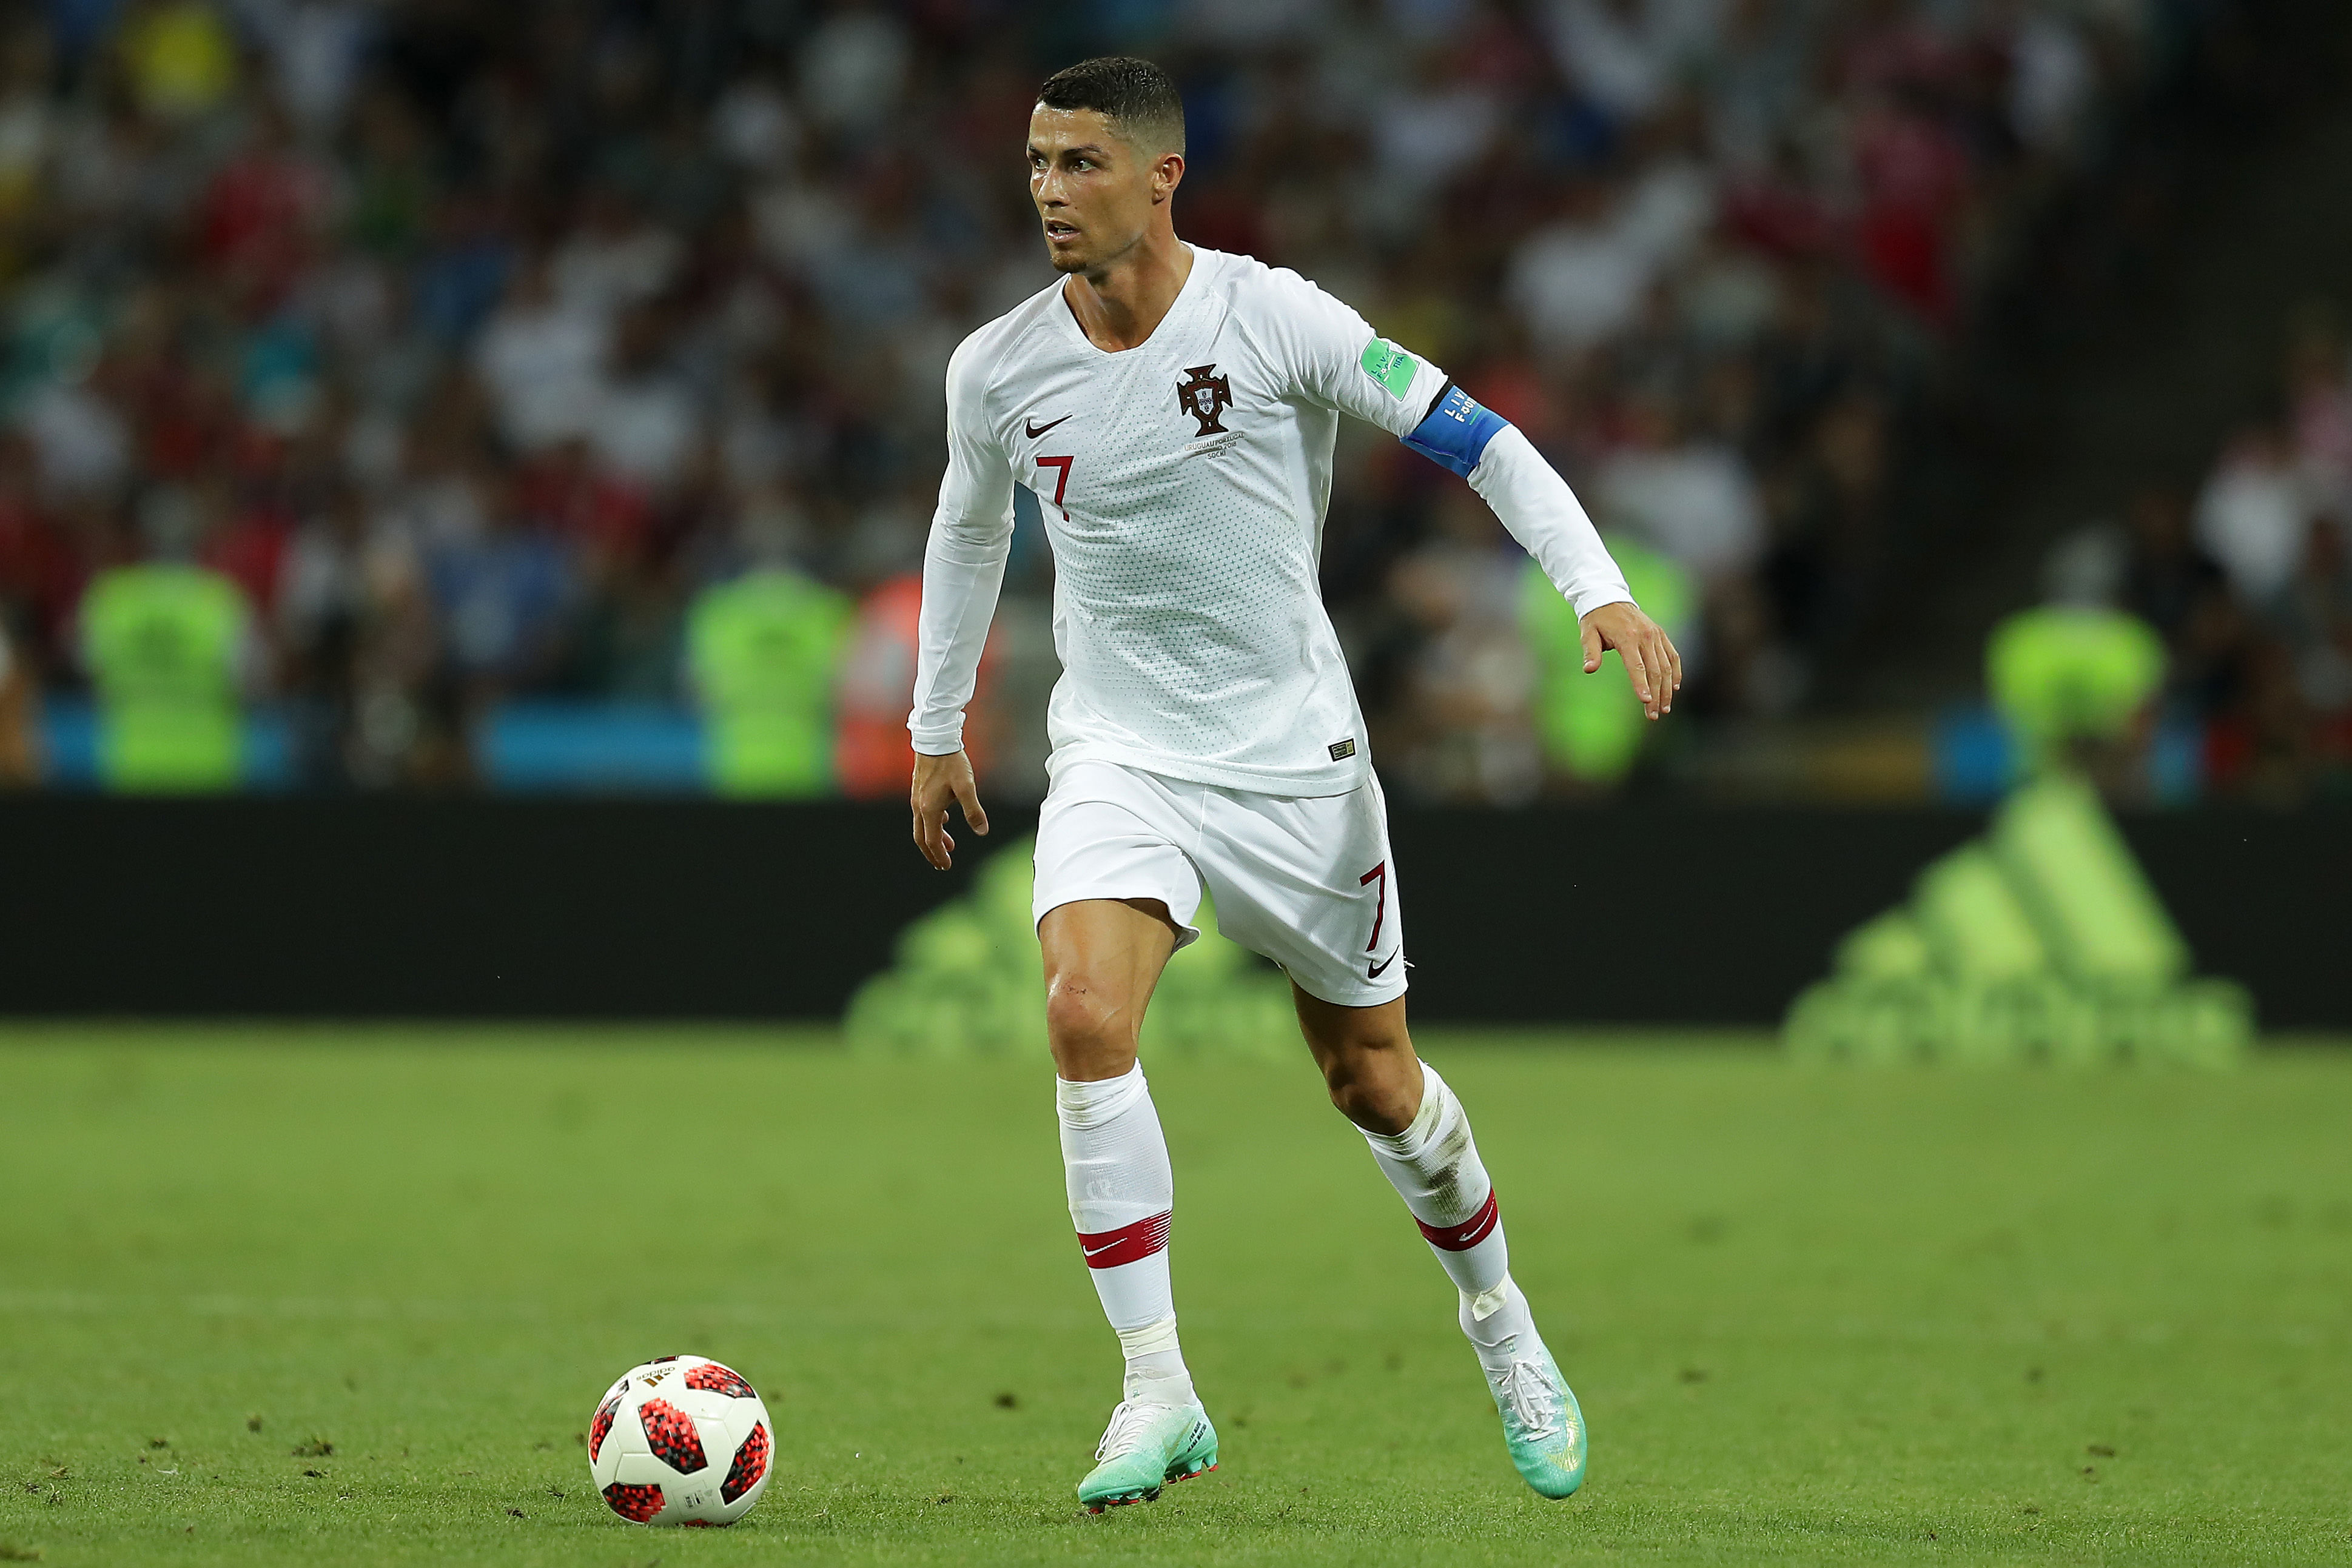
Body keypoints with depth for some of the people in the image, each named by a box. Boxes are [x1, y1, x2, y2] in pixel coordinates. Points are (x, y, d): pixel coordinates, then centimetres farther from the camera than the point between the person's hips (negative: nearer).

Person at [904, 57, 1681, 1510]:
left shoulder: (1274, 318, -15)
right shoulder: (1000, 370, -5)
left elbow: (1475, 436, -11)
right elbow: (970, 530, 16)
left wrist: (1602, 589, -22)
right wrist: (937, 726, 22)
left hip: (1294, 751, -1)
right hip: (1119, 755, 1)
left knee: (1377, 1081, 9)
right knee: (1086, 1016, -25)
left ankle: (1501, 1323, 38)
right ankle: (1158, 1391, -18)